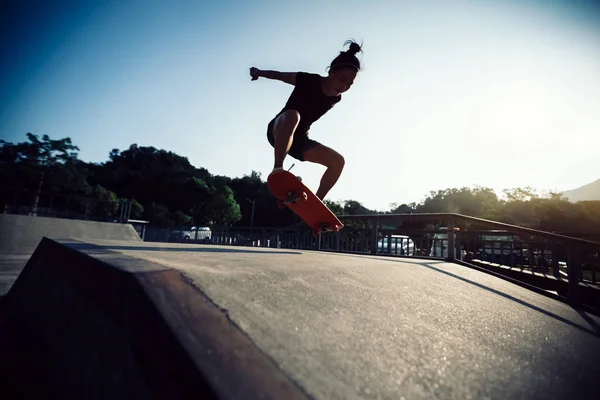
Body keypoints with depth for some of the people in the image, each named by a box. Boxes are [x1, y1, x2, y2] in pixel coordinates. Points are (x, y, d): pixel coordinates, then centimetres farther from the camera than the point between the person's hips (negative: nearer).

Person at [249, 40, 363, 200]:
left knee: (338, 161, -11)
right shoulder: (308, 80, -17)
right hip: (278, 131, -5)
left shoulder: (335, 98, -3)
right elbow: (279, 75, 0)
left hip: (300, 138, 5)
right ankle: (277, 168, -44)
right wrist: (258, 72, 16)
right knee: (292, 115, -42)